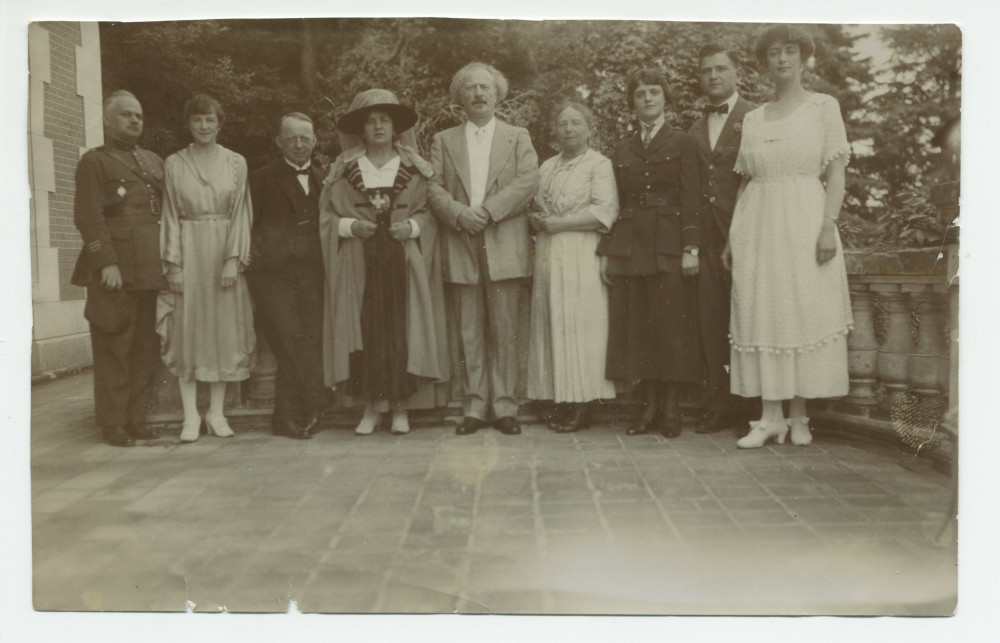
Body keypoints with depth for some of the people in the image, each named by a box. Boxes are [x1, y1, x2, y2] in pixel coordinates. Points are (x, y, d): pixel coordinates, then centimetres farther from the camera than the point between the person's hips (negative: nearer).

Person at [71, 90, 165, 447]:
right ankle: (113, 424, 6)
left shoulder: (155, 161, 22)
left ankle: (136, 418, 15)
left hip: (151, 269, 6)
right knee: (113, 348, -2)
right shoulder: (94, 161, 4)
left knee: (146, 348, 6)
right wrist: (107, 263, -16)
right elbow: (88, 216, -6)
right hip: (115, 270, -5)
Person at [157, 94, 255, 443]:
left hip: (224, 253, 1)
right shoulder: (173, 164, 6)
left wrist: (234, 258, -8)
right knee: (187, 329, -1)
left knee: (224, 329, 2)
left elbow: (240, 213, 3)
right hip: (188, 253, 0)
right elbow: (171, 216, 3)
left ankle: (217, 412, 11)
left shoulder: (236, 163, 7)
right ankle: (191, 415, 6)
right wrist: (173, 264, -5)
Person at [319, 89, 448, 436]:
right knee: (364, 332, -3)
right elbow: (327, 215, 9)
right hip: (359, 265, 1)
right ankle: (371, 406, 7)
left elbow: (431, 212, 9)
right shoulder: (344, 170, 9)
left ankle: (400, 407, 7)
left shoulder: (414, 169, 9)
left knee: (401, 332, -3)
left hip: (403, 263, 0)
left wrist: (412, 227, -10)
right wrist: (351, 226, -9)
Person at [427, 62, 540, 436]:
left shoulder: (518, 137, 14)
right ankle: (474, 408, 8)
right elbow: (433, 187, 5)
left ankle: (505, 407, 6)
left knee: (505, 331, -1)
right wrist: (459, 213, -13)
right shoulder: (443, 141, 17)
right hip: (460, 248, 1)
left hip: (505, 247, -1)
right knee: (469, 333, 2)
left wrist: (488, 210, -12)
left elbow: (529, 181, -1)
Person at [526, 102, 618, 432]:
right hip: (548, 256, 6)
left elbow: (604, 212, -11)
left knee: (579, 326, -6)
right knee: (551, 326, 2)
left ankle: (582, 405, 0)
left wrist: (556, 223, -11)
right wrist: (536, 220, -3)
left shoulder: (599, 164, 1)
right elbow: (534, 206, 21)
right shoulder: (547, 167, 20)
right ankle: (562, 401, 7)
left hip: (581, 256, -6)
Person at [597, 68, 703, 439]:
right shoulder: (623, 150, 16)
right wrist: (605, 250, 5)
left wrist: (691, 246, -12)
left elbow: (691, 199, -2)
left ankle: (671, 408, 7)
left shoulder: (683, 144, 6)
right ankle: (650, 406, 11)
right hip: (629, 246, 4)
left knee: (671, 324, -3)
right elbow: (615, 203, 12)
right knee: (636, 324, 2)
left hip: (669, 244, -3)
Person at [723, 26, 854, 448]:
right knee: (760, 315, -1)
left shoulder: (823, 106, 6)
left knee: (804, 313, -2)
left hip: (804, 220, -3)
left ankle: (798, 416, 8)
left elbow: (836, 172, -2)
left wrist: (829, 226, -14)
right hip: (759, 226, 3)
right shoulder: (752, 119, 15)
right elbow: (746, 180, 14)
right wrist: (733, 237, 7)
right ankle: (770, 417, 4)